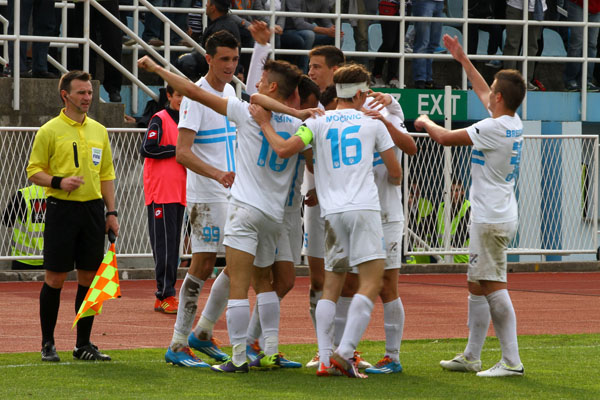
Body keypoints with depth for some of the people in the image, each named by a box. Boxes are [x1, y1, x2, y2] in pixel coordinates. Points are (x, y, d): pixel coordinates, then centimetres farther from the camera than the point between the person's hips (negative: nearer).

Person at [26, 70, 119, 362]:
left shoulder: (99, 130, 13)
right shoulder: (50, 131, -3)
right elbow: (33, 171, -3)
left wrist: (111, 212, 9)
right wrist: (58, 182, -20)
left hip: (93, 208, 5)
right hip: (61, 209, -5)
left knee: (89, 277, 5)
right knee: (55, 277, -3)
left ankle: (83, 344, 12)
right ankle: (47, 344, 6)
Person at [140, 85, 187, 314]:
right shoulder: (160, 120, -5)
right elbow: (147, 149, -15)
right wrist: (177, 150, -13)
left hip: (179, 191, 8)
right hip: (160, 192, -8)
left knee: (173, 244, 7)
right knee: (165, 244, -10)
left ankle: (163, 296, 10)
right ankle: (165, 296, -10)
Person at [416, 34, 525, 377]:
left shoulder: (494, 128, -17)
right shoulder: (514, 124, 10)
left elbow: (445, 138, -11)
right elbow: (484, 94, 28)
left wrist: (426, 122, 10)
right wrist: (463, 59, 36)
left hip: (492, 220, -10)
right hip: (496, 217, 10)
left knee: (494, 287, -12)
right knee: (477, 286, 16)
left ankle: (512, 361, -17)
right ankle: (471, 357, 23)